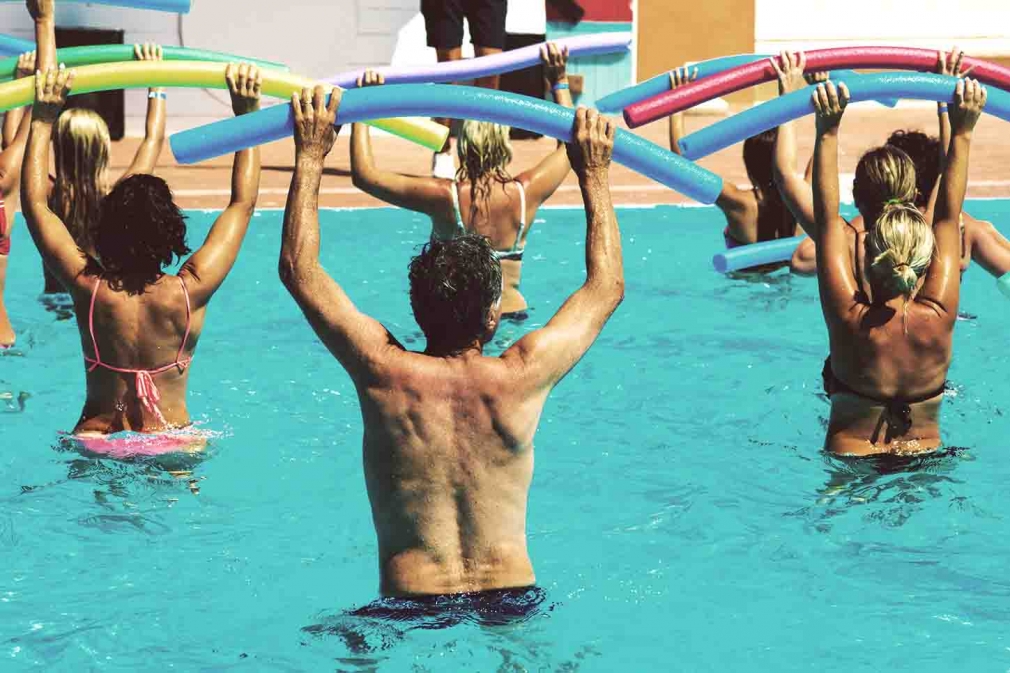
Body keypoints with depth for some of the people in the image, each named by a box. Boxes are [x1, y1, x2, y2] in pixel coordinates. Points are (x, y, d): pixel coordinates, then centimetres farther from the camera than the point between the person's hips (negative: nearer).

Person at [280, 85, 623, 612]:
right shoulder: (520, 378, -7)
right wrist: (594, 174, 18)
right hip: (513, 602, 1)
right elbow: (607, 286, 10)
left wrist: (311, 156, 10)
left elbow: (298, 268, 4)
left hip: (408, 608, -1)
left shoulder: (386, 374, -8)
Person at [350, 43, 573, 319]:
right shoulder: (526, 193, -3)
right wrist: (559, 82, 24)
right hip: (513, 314, 3)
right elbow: (570, 143, 17)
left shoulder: (445, 196, -11)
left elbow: (364, 175, -2)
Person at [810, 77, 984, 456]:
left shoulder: (851, 320, -24)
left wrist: (828, 133, -15)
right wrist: (962, 133, -2)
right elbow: (948, 218, -8)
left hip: (851, 456, -1)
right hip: (926, 455, 2)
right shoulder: (938, 317, -19)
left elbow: (826, 218, -18)